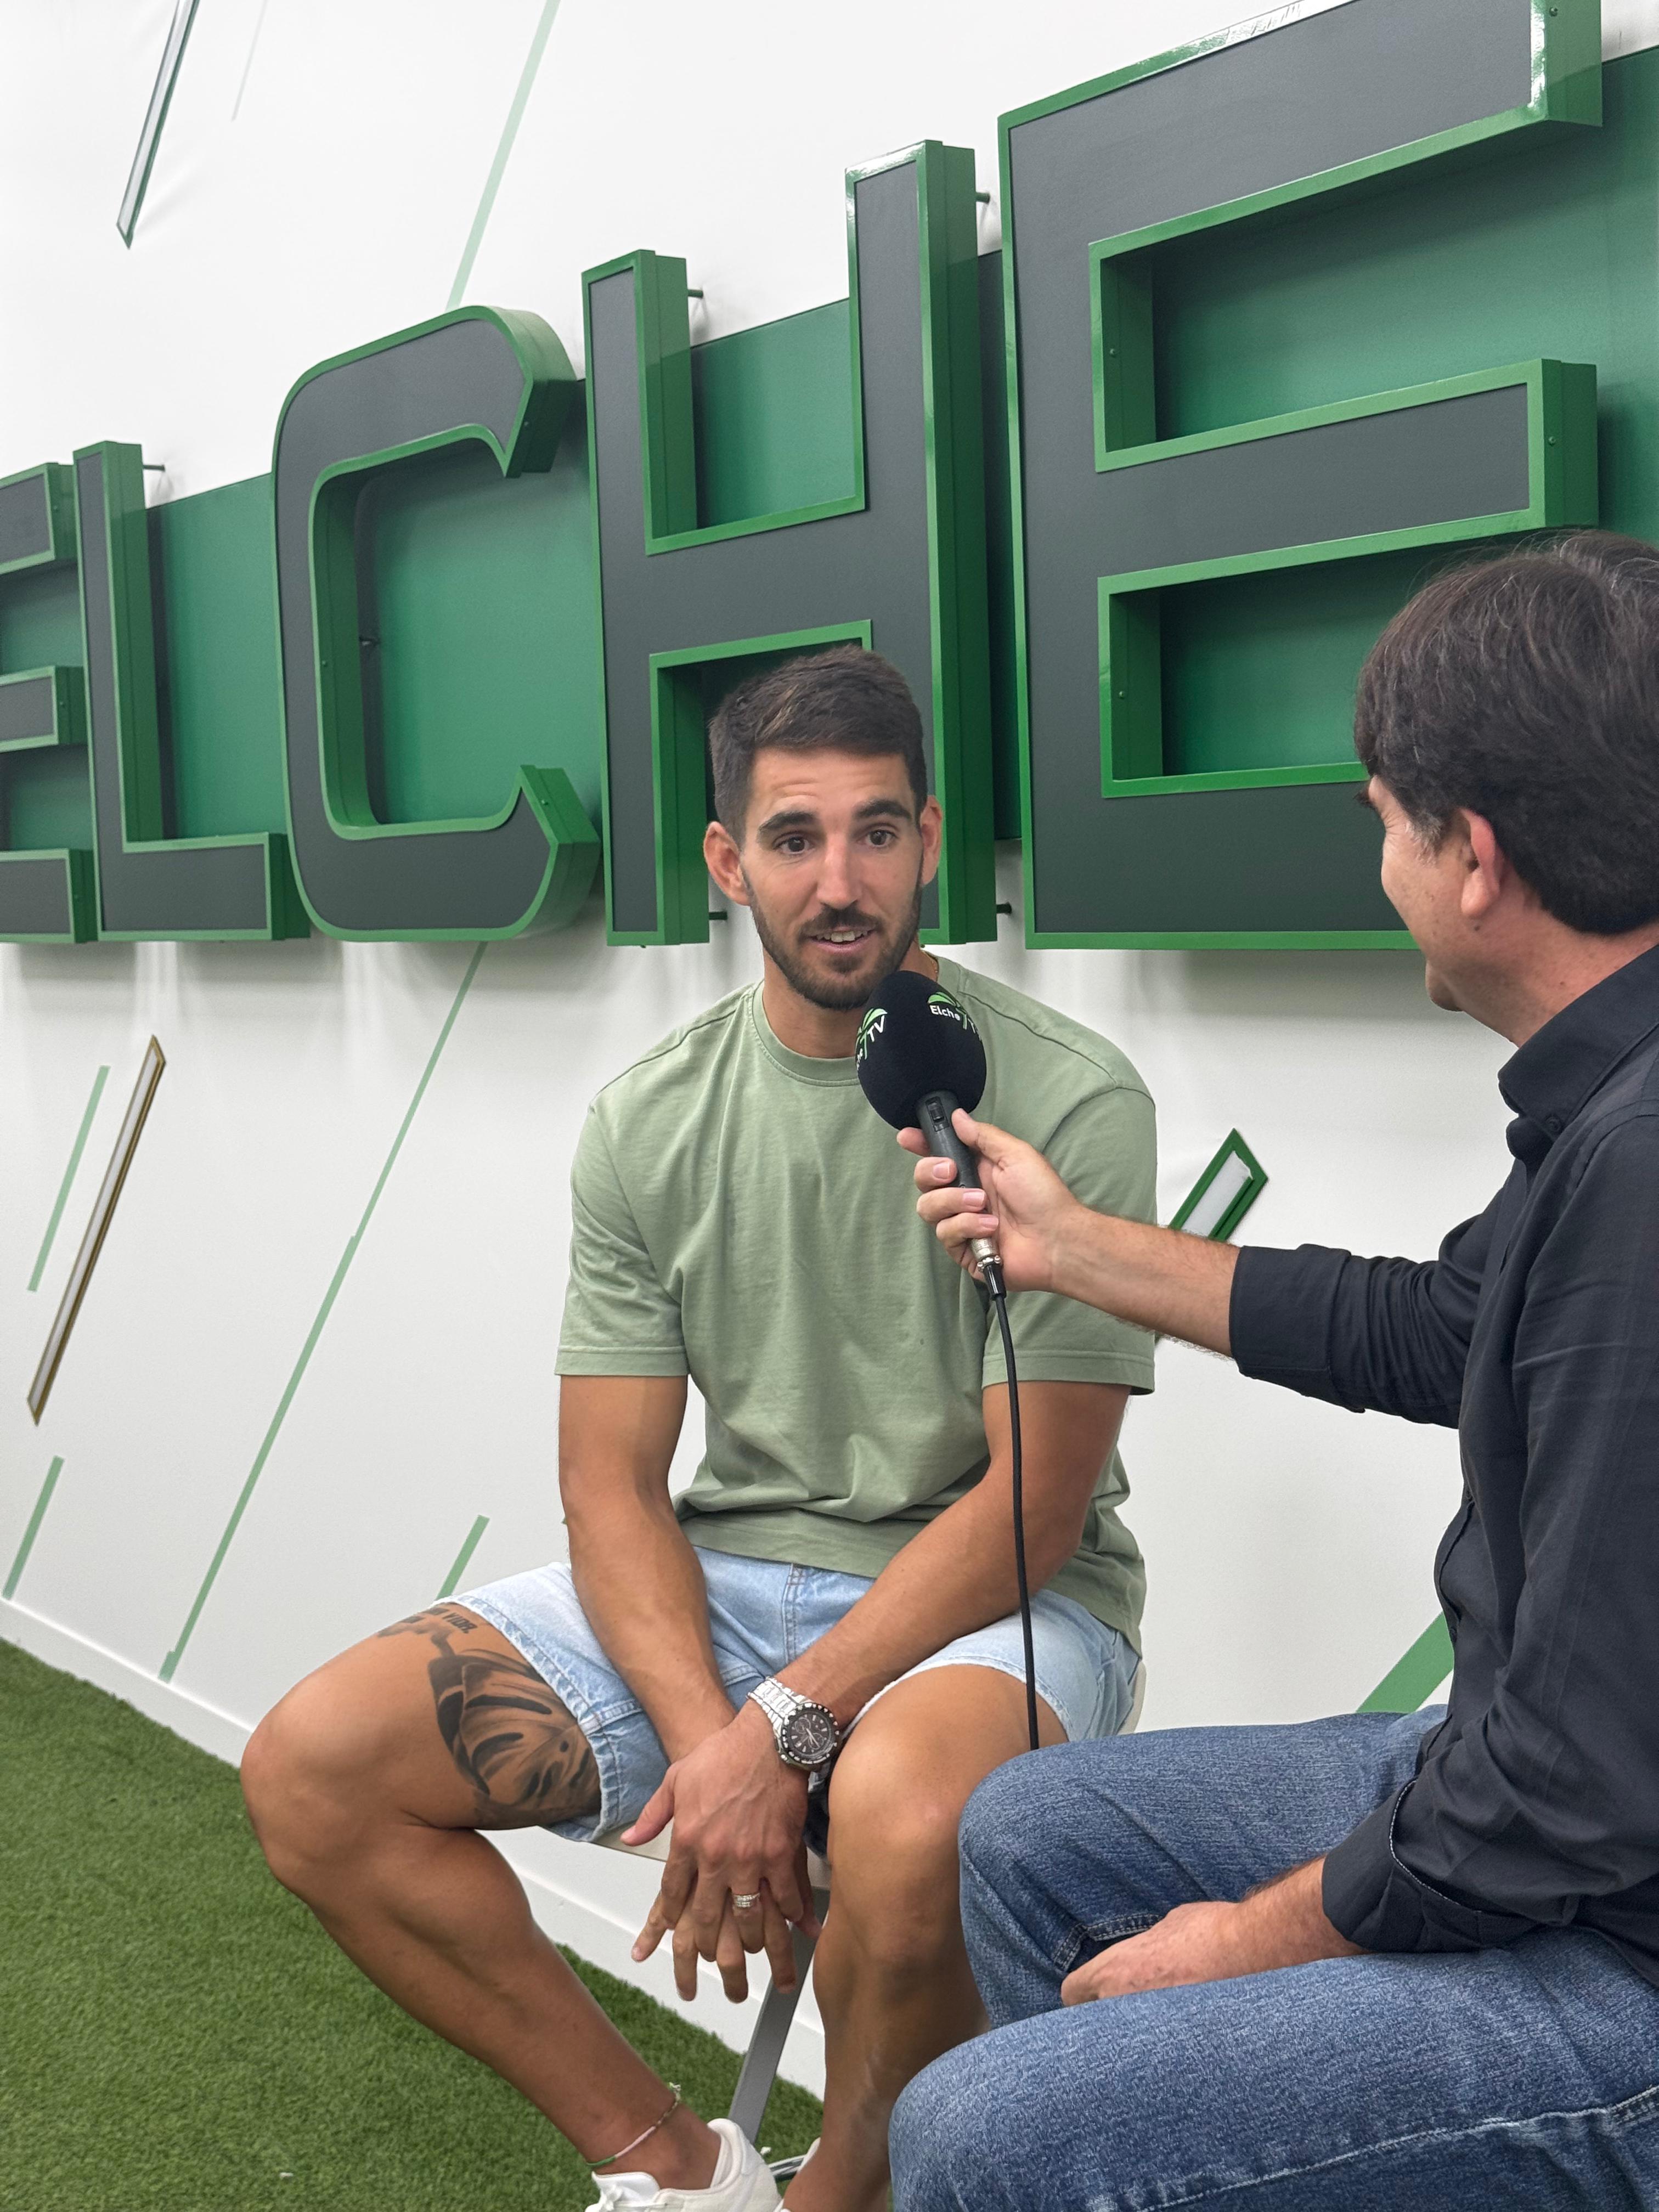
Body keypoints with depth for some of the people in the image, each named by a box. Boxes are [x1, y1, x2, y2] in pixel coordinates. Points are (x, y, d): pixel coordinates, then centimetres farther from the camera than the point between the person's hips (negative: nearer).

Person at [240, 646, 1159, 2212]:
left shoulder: (1067, 1101, -12)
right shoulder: (649, 1125, 2)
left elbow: (1037, 1499, -15)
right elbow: (613, 1483, 0)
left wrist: (780, 1730, -22)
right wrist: (701, 1733, -18)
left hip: (991, 1599, -4)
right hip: (718, 1586, 5)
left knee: (903, 1814, -39)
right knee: (311, 1771, -10)